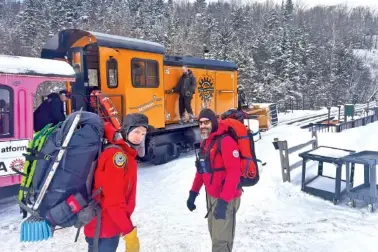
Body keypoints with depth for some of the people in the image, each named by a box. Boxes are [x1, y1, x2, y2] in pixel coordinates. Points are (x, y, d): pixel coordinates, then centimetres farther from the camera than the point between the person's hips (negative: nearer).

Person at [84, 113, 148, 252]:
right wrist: (129, 231, -23)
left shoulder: (126, 153, 5)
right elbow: (113, 200, -27)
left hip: (112, 226, 9)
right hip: (103, 228, -9)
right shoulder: (118, 154, -24)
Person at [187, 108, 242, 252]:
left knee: (221, 239, -3)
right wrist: (193, 192, 14)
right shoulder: (205, 143, 10)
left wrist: (224, 200, -30)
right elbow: (201, 170, 18)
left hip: (226, 199, -9)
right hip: (211, 196, 9)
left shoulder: (226, 141, -18)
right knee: (214, 234, 22)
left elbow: (234, 173, -25)